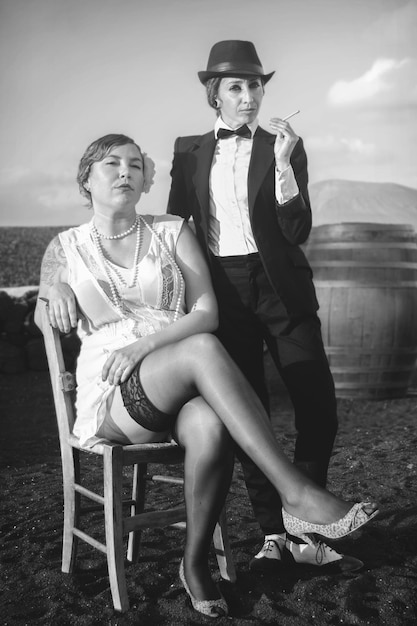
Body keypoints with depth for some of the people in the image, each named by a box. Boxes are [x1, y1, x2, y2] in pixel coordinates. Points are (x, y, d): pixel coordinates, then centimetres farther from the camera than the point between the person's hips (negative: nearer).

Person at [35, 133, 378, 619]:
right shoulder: (67, 247, 11)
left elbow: (207, 312, 3)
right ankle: (298, 494, -37)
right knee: (201, 349, -35)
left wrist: (146, 343, -13)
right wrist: (56, 289, 2)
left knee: (210, 428, -37)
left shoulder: (173, 232, 11)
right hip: (111, 397, -1)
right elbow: (41, 321, 26)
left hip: (179, 390, 2)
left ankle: (195, 564, -14)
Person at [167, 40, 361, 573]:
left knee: (318, 408, -7)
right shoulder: (188, 150, 10)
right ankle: (273, 535, 14)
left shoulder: (283, 148, 5)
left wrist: (282, 163, -16)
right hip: (222, 291, 1)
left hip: (281, 288, -1)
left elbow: (298, 231, -5)